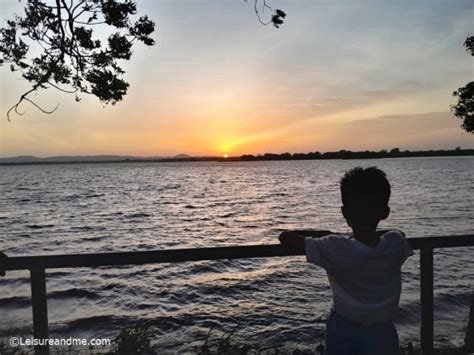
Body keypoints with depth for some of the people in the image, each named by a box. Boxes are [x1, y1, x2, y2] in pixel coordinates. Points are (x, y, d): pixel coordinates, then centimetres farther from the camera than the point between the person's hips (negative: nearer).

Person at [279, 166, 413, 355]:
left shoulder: (335, 249, -25)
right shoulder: (396, 244, -15)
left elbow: (285, 237, -17)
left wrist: (324, 234, -4)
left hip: (344, 334, -2)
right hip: (383, 334, 2)